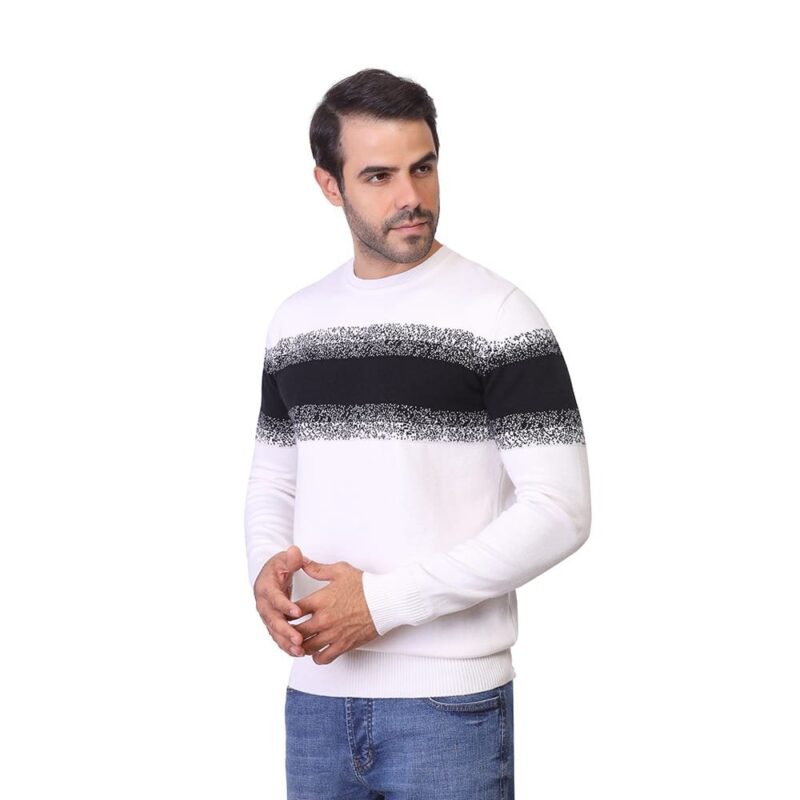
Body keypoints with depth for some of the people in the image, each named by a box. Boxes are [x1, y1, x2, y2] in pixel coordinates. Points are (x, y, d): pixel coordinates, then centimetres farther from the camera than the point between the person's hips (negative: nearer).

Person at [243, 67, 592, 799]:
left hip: (449, 703, -4)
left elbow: (559, 512, -13)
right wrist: (267, 569, -5)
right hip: (316, 694, 5)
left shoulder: (498, 313, -9)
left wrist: (385, 599, -17)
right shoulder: (295, 320, 8)